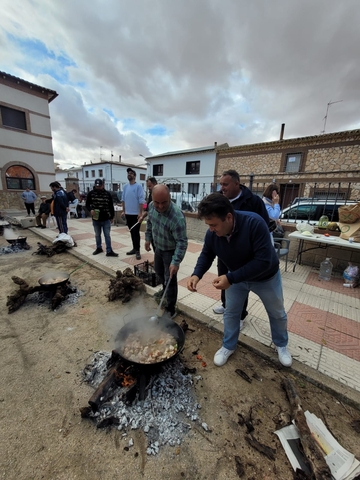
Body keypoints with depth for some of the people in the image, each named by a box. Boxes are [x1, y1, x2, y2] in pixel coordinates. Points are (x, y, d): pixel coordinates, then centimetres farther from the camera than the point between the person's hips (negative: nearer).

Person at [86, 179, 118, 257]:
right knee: (97, 235, 15)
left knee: (107, 235, 2)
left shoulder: (107, 194, 0)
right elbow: (87, 204, 6)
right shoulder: (91, 193, 0)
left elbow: (111, 206, 5)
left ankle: (109, 251, 6)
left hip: (106, 219, -1)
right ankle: (99, 248, 32)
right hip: (96, 219, 1)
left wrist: (112, 216, 6)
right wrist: (90, 210, -16)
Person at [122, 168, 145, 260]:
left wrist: (140, 213, -17)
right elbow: (123, 200, 14)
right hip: (128, 214, 6)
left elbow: (141, 201, -13)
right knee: (132, 232, 13)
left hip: (136, 214, -6)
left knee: (136, 232, -3)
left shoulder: (138, 186, -8)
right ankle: (134, 248, 25)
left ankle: (137, 250, 5)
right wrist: (123, 211, 11)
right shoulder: (125, 186, 10)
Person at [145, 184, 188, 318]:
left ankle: (170, 309, 20)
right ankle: (166, 291, 53)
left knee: (170, 279, 1)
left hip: (171, 250, -7)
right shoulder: (152, 206, -13)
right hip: (158, 247, 8)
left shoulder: (177, 217, -36)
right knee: (159, 271, 26)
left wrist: (176, 262, -36)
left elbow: (182, 242, -32)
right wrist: (148, 238, 9)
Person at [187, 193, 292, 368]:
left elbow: (263, 261, -41)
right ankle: (228, 346, 39)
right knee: (230, 312, 13)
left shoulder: (254, 223, -40)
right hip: (237, 277, 3)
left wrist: (230, 278, -42)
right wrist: (197, 274, -26)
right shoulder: (212, 233, -24)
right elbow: (206, 254, -8)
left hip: (266, 277, -2)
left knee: (277, 314, 20)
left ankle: (281, 345, 50)